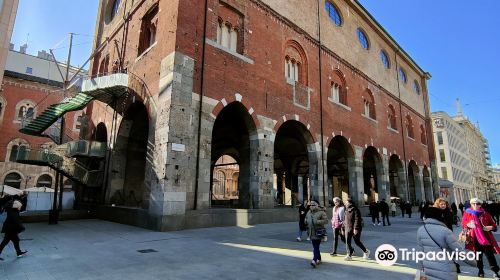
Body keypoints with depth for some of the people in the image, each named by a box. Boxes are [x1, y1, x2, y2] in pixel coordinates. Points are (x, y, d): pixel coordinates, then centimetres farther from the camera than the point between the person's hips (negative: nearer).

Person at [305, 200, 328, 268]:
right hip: (311, 233, 7)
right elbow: (306, 219, 25)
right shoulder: (309, 212, 12)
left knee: (316, 247, -10)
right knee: (315, 246, 15)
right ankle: (319, 259, 31)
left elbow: (326, 220, -15)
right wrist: (306, 221, 2)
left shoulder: (321, 212, -9)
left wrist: (317, 222, -23)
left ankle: (314, 260, -13)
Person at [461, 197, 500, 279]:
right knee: (478, 255, 10)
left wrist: (491, 227, -13)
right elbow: (463, 223, 4)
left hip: (485, 237, 0)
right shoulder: (467, 213, 3)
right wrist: (468, 225, -16)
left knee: (489, 254, -7)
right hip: (475, 237, 0)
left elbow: (494, 225, 8)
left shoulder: (485, 214, 4)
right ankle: (481, 271, 23)